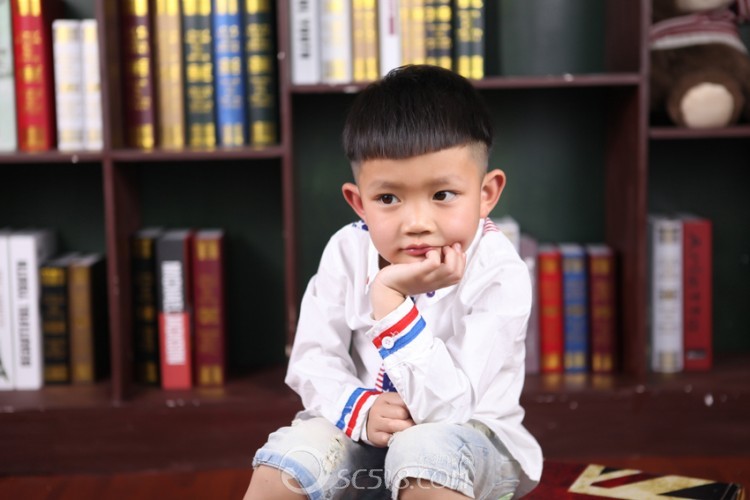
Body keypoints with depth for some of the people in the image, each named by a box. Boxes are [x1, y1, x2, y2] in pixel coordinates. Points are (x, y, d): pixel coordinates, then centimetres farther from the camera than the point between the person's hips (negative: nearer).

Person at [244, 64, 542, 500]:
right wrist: (361, 410, -28)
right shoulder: (348, 252, -11)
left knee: (427, 450, -34)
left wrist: (391, 296, -39)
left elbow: (447, 407, -31)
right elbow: (312, 364, -8)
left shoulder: (498, 276, -24)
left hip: (467, 437, -3)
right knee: (289, 456, -21)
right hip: (366, 436, 4)